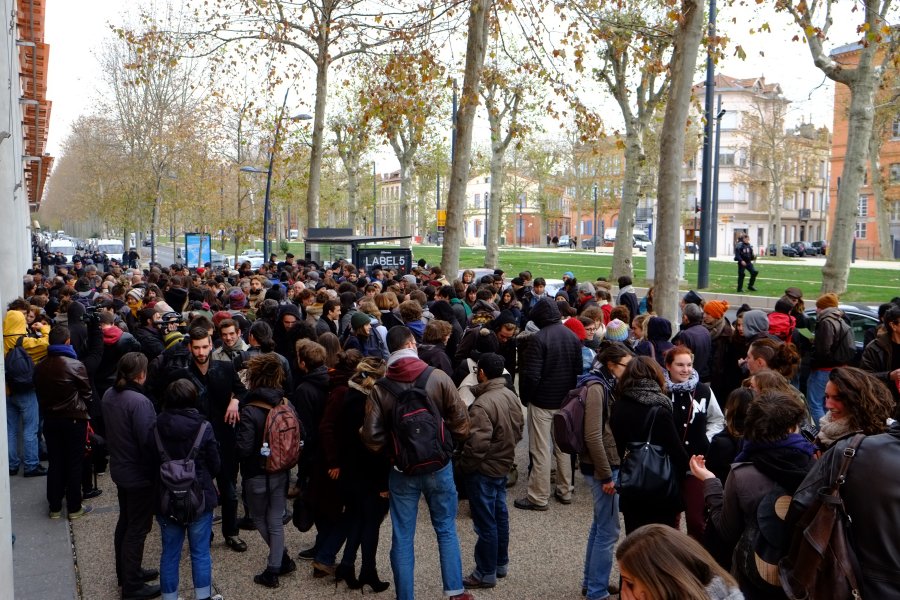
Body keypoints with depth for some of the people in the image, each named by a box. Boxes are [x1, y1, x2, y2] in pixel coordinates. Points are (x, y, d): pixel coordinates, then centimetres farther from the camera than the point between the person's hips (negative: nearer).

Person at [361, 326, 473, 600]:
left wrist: (393, 449, 9)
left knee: (402, 538, 11)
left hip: (401, 470, 0)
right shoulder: (438, 377, -12)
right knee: (446, 529, 17)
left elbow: (372, 437, -10)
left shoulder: (380, 388, -9)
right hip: (439, 465, 0)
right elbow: (460, 421, -9)